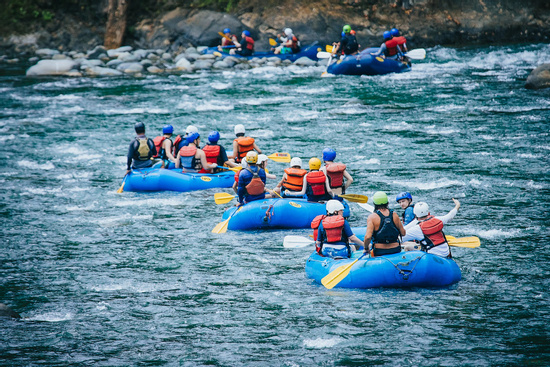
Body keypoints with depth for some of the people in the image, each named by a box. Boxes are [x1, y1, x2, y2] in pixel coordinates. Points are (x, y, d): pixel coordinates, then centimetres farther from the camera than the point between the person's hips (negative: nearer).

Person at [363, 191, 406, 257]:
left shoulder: (372, 217, -10)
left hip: (379, 252, -3)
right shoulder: (394, 215, 0)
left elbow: (368, 237, -19)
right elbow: (403, 233, 7)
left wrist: (366, 248, -1)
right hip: (396, 250, 3)